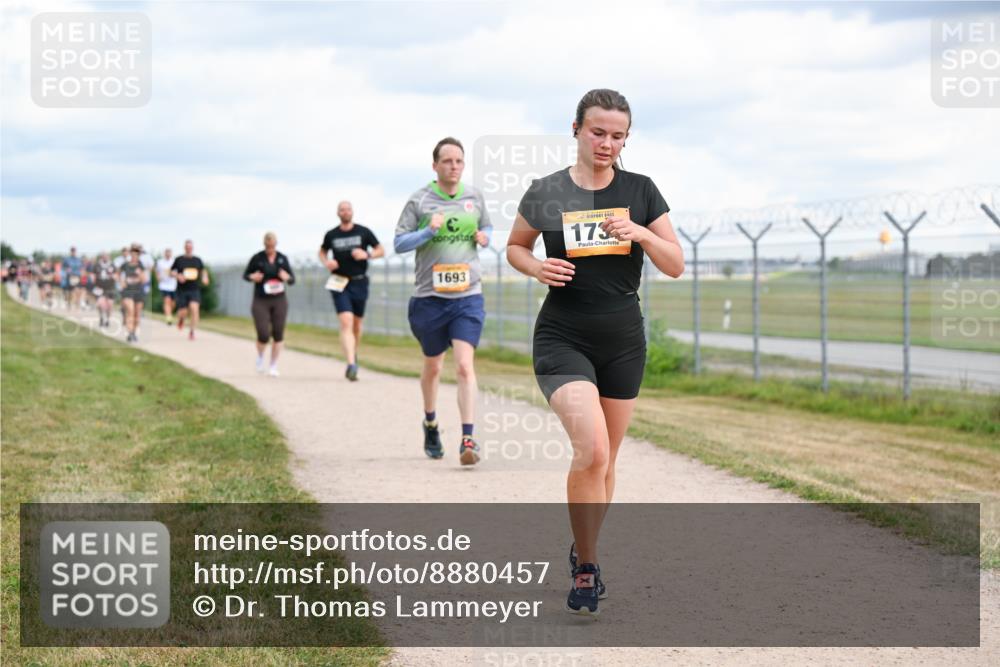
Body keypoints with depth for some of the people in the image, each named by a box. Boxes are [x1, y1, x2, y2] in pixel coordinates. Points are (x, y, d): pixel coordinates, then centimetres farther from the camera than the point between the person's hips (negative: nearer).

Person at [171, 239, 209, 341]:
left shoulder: (197, 260, 7)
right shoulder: (179, 260, 2)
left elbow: (203, 270, 22)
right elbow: (171, 272, 9)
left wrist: (205, 277, 1)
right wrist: (178, 276, -11)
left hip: (194, 290, 1)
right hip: (182, 290, -1)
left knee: (194, 309, -18)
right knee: (183, 312, -2)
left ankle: (192, 332, -10)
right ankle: (180, 320, 38)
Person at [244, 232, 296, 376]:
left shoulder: (283, 259, 4)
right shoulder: (257, 258, -4)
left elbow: (292, 280, 9)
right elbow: (245, 275, 8)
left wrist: (287, 277, -14)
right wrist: (252, 277, -14)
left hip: (279, 301, 2)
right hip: (261, 301, -2)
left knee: (278, 335, 0)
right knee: (263, 335, -11)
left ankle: (273, 366, 13)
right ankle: (260, 357, 21)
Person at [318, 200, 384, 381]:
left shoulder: (364, 232, 1)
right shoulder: (331, 235, 3)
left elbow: (381, 250, 6)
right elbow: (322, 252, 20)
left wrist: (367, 254, -13)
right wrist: (326, 262, -2)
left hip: (359, 283, 1)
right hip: (339, 283, -1)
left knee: (357, 324, 13)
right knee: (346, 323, -16)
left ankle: (354, 356, 37)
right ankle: (351, 364, -25)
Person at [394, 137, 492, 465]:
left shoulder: (475, 197, 6)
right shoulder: (419, 200, -3)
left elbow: (487, 228, 23)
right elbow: (398, 243, -2)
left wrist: (485, 237, 0)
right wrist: (429, 231, -19)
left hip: (468, 295, 0)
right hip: (429, 297, 0)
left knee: (465, 366, -14)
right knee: (433, 366, 16)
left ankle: (468, 439, -18)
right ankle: (430, 424, 40)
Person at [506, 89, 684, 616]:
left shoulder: (640, 191, 1)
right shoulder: (546, 194, -3)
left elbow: (676, 265, 2)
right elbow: (514, 247, 13)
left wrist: (640, 233, -16)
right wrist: (537, 267, -9)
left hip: (623, 340, 3)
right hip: (563, 339, -3)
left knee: (604, 461, 11)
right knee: (591, 450, -20)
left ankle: (584, 552, 34)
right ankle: (586, 569, -5)